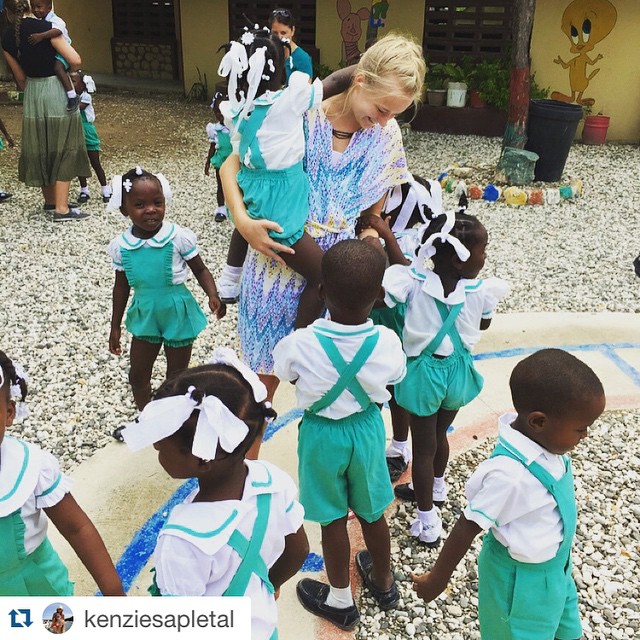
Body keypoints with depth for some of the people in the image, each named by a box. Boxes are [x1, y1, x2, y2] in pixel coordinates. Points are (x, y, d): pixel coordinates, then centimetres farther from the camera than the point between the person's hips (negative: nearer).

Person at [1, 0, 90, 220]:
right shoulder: (44, 26, -13)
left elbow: (20, 77, 9)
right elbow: (75, 61, -17)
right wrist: (69, 73, 5)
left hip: (32, 94, 5)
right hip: (56, 91, -5)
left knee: (40, 150, 15)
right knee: (63, 150, 0)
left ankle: (50, 201, 27)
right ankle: (62, 209, -2)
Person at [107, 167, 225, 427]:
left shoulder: (179, 237, -19)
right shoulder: (121, 245, -8)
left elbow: (200, 270, -7)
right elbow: (121, 286, 4)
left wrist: (213, 296, -26)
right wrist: (115, 327, 9)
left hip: (178, 314, -4)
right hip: (145, 316, 4)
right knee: (137, 374, 17)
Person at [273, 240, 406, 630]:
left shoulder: (300, 345, -28)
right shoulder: (387, 343, -21)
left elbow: (286, 374, -5)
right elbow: (390, 387, -2)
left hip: (322, 434, -2)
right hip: (368, 427, 2)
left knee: (333, 519, 17)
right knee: (371, 512, 24)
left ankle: (341, 601, 37)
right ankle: (384, 583, 48)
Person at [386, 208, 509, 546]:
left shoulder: (412, 282, -25)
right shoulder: (482, 291, -18)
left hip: (424, 372, -2)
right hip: (458, 369, 3)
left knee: (423, 446, 13)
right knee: (439, 434, 28)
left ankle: (427, 522, 24)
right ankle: (436, 488, 53)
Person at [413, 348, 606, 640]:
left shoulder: (542, 439, -15)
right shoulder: (510, 474, -39)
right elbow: (467, 529, -27)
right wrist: (438, 578, -13)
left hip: (554, 567, 8)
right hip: (521, 577, -7)